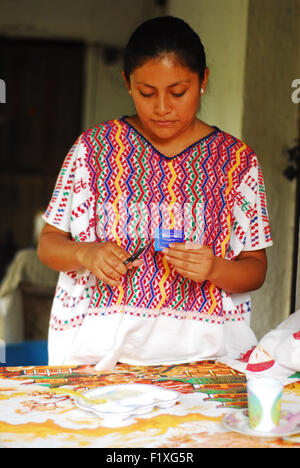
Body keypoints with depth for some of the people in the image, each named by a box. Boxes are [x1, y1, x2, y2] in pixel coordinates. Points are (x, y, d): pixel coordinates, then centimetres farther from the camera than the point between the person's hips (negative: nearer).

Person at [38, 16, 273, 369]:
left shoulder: (237, 160, 7)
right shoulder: (95, 146, 7)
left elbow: (256, 269, 9)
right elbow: (48, 243, 11)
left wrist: (214, 270, -13)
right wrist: (85, 254, -10)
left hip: (202, 349, 1)